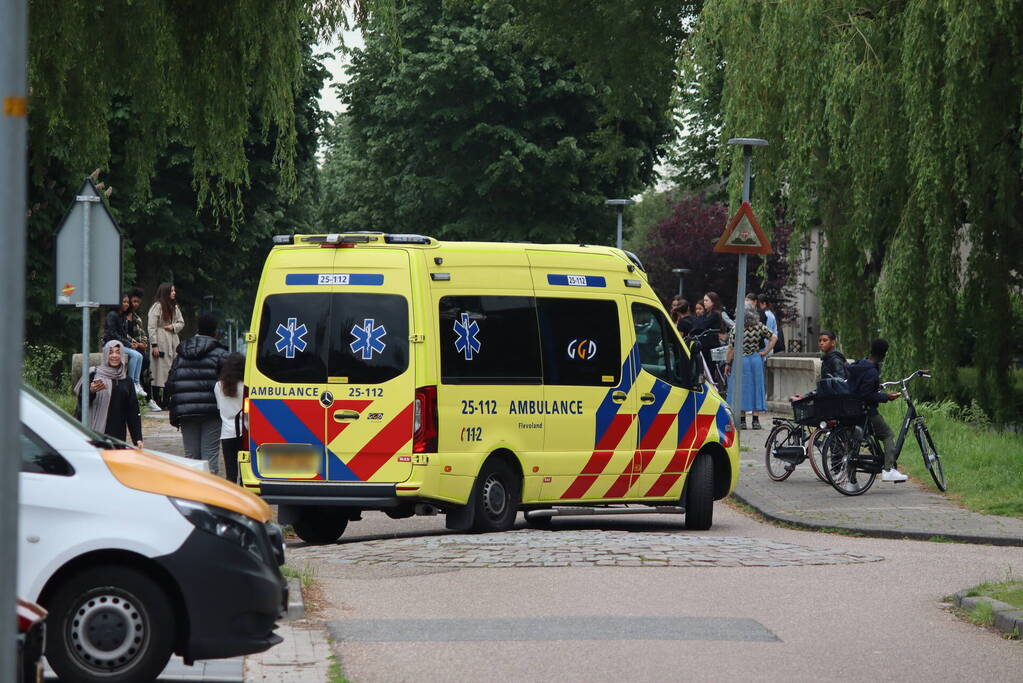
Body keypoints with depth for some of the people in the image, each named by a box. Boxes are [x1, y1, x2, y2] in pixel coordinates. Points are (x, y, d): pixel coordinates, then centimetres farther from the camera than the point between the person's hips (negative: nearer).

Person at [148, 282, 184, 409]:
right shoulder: (157, 306, -8)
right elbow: (151, 327, -12)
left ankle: (166, 401, 10)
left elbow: (181, 322, 20)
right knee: (159, 372, -6)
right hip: (160, 342, -7)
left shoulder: (175, 307, 15)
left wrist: (173, 326, -4)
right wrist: (154, 345, -16)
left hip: (172, 341, 7)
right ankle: (156, 401, -2)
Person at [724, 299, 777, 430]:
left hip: (740, 361, -3)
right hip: (756, 360, 3)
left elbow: (731, 349, -11)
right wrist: (765, 352, 2)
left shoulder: (736, 329, -13)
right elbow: (774, 337, -2)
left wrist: (728, 364, -1)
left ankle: (742, 420, 4)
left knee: (740, 390, 4)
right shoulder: (759, 327, -2)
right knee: (756, 388, 9)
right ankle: (756, 420, 8)